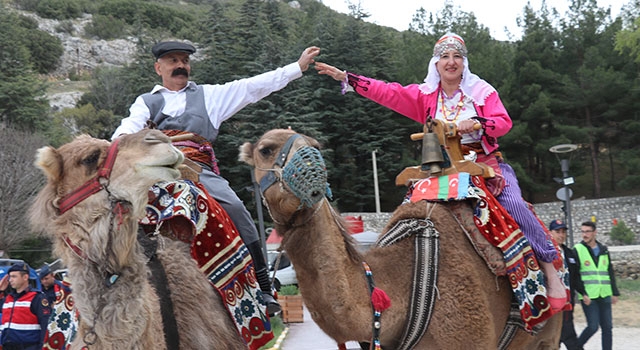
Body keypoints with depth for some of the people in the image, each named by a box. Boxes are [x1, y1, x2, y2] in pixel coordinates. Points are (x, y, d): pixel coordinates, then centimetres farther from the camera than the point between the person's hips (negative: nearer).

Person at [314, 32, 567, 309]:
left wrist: (476, 123, -25)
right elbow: (387, 93, 4)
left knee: (515, 205, -23)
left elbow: (504, 121, -6)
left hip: (488, 164, -2)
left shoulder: (481, 90, 3)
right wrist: (346, 78, -2)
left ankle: (549, 267, -11)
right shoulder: (426, 94, 8)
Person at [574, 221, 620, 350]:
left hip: (604, 295, 5)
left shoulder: (603, 250, 13)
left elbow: (610, 272, 19)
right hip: (588, 296, -5)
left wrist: (615, 293, 14)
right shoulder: (577, 250, -2)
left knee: (607, 327, 5)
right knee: (593, 326, -9)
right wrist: (583, 293, -15)